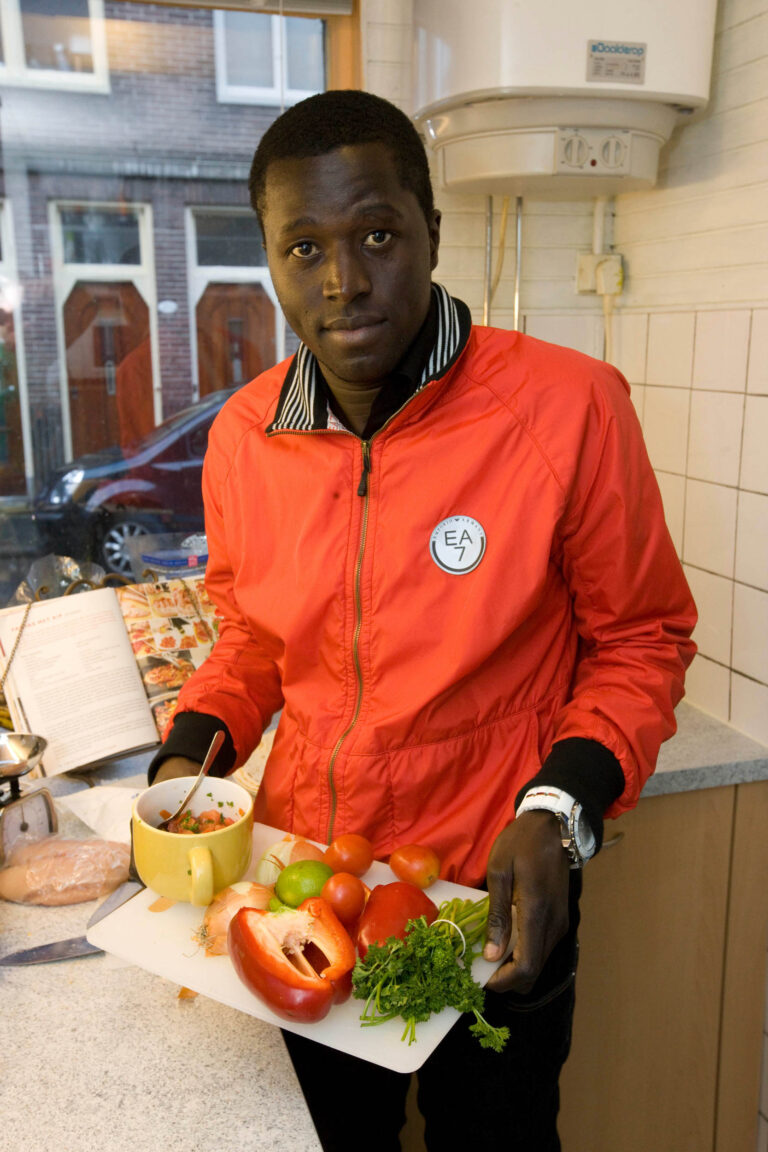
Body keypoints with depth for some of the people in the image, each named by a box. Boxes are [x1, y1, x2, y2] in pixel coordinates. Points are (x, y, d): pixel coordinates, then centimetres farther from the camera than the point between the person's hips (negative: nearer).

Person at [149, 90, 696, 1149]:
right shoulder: (243, 435, -7)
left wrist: (561, 809, -23)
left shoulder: (566, 406, -20)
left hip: (493, 898, -3)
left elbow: (641, 639, -9)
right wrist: (194, 749, -6)